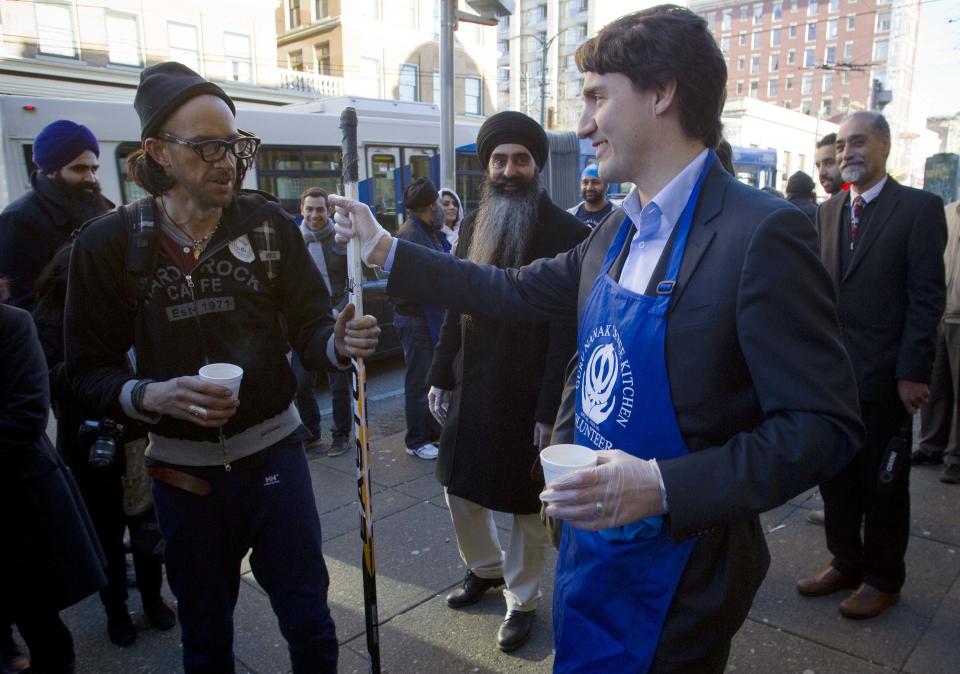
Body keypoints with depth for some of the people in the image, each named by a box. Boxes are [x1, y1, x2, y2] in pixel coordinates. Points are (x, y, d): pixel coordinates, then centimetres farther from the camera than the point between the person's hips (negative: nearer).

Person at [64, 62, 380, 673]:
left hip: (274, 451, 0)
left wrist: (340, 342, -26)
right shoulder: (111, 244, -6)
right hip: (183, 468, 0)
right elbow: (89, 371, -3)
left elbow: (309, 329, -4)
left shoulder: (270, 223, -4)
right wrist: (153, 396, -22)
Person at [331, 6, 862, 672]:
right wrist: (385, 250, 9)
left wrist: (663, 485, -30)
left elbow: (823, 426, -21)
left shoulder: (763, 234, -22)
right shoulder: (617, 231, 2)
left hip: (674, 575, -7)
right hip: (588, 543, 7)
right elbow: (517, 291, 9)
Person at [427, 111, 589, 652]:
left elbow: (567, 330, -16)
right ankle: (485, 568, 45)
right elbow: (456, 307, 11)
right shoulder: (474, 225, 8)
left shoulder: (566, 233, -12)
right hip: (471, 388, 6)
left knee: (526, 505, 10)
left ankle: (523, 600, 33)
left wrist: (551, 409, -18)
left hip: (527, 396, -6)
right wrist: (441, 376, 9)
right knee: (459, 486, 18)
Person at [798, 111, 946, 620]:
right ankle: (845, 563, 32)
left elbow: (927, 296, -10)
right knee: (835, 476, 14)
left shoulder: (919, 208, -5)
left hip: (884, 377, -5)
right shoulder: (827, 213, 10)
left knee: (883, 483, 10)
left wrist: (913, 372, -15)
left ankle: (883, 579, 28)